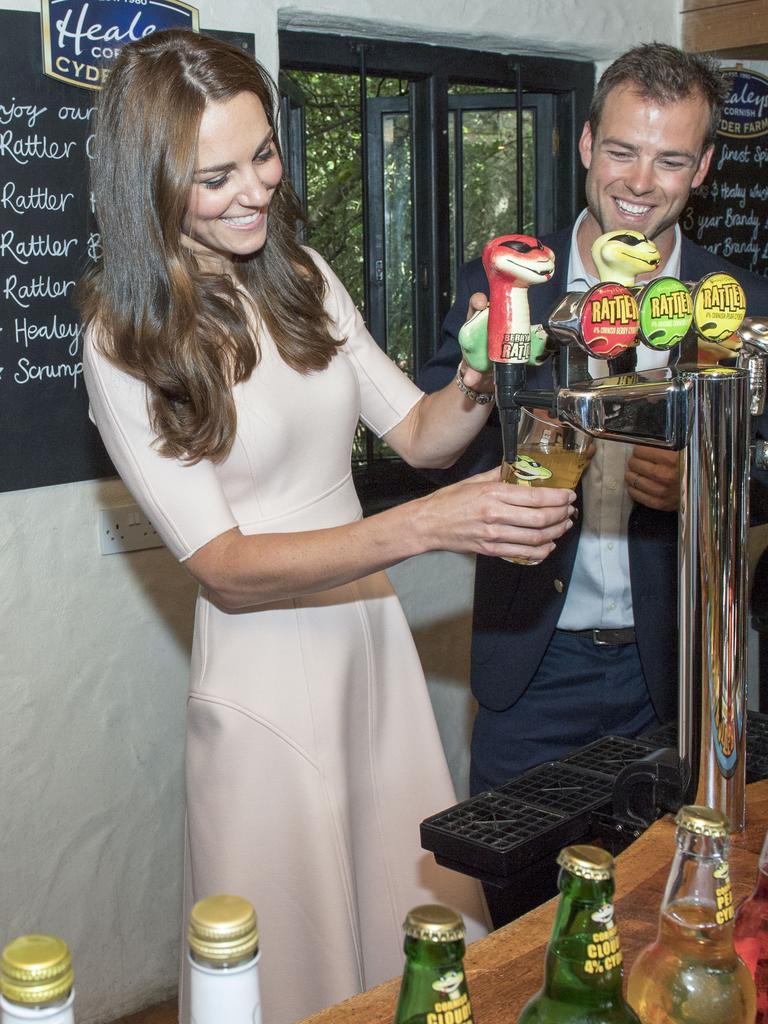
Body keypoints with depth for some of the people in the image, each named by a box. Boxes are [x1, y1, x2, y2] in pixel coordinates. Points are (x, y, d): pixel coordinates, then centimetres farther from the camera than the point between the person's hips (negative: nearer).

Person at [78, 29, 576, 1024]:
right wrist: (427, 524, -27)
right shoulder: (126, 345, -13)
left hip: (378, 639, 5)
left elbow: (418, 433, 8)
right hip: (265, 670, -5)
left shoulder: (303, 277, 4)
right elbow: (225, 565, -17)